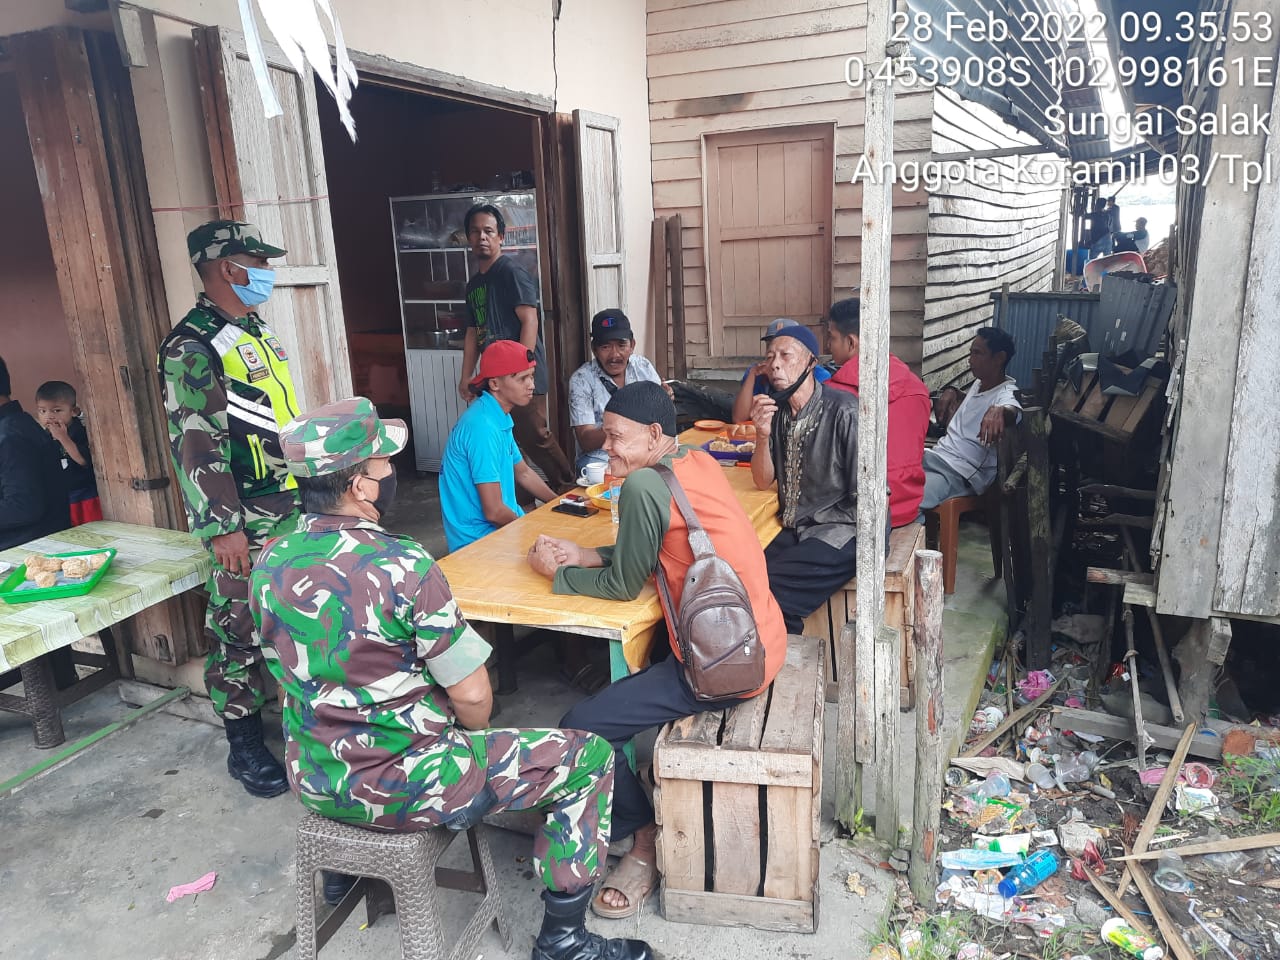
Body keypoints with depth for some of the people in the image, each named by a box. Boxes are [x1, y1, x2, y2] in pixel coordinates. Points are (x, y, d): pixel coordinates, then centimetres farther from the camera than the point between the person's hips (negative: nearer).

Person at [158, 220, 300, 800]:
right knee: (239, 632, 2)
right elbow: (195, 445, -19)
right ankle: (245, 746, 14)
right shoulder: (192, 348, -15)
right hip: (246, 522, -9)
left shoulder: (256, 332, 14)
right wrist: (223, 528, -20)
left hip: (292, 507, 9)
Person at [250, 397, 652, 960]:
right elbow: (473, 699, -19)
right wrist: (469, 736, 2)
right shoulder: (402, 567, -26)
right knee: (590, 758, 3)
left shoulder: (269, 565, -5)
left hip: (312, 781, 8)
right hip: (400, 787, -7)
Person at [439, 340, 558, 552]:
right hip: (480, 540, -9)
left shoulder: (499, 418, 8)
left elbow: (523, 473, 20)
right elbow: (494, 512, -22)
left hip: (504, 525, 9)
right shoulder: (483, 427, -22)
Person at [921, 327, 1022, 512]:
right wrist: (951, 392, 22)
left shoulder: (1006, 394, -9)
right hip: (935, 456, 9)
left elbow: (1012, 410, -35)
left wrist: (998, 411, -58)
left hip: (960, 474, -9)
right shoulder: (978, 383, 18)